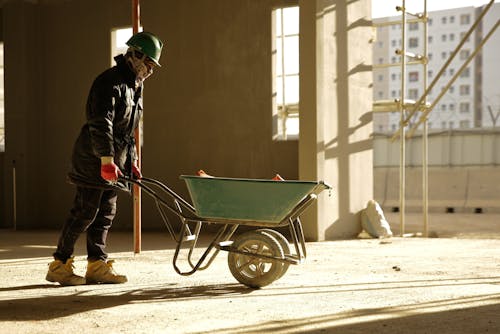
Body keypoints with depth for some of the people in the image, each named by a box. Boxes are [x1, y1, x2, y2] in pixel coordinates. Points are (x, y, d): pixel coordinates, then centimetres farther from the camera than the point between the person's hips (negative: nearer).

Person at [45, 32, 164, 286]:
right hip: (94, 159, -9)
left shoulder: (134, 87, 19)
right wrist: (106, 159, -32)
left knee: (105, 213, 9)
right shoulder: (110, 82, -13)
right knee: (84, 212, -7)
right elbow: (101, 124, -24)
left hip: (114, 160, 10)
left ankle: (97, 265, 14)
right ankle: (59, 265, 1)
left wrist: (131, 161, 19)